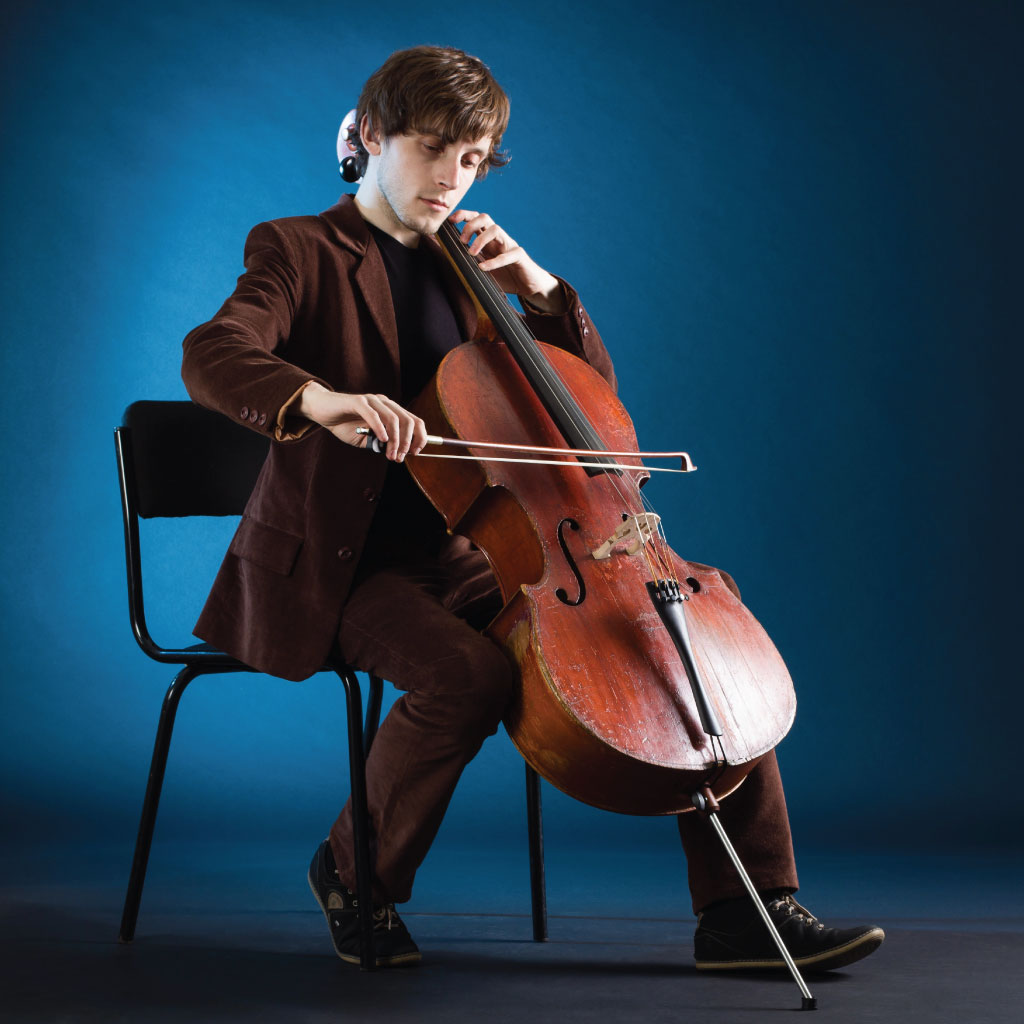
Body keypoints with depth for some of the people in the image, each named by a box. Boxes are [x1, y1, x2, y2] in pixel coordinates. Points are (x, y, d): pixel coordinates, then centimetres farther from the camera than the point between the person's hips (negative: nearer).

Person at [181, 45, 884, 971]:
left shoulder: (462, 269, 17)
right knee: (467, 673, -37)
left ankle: (747, 909, -4)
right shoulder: (300, 251, -1)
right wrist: (321, 397, -43)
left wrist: (535, 287, 2)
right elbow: (212, 356, -22)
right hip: (340, 569, -6)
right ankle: (354, 875, -8)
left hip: (461, 557, 6)